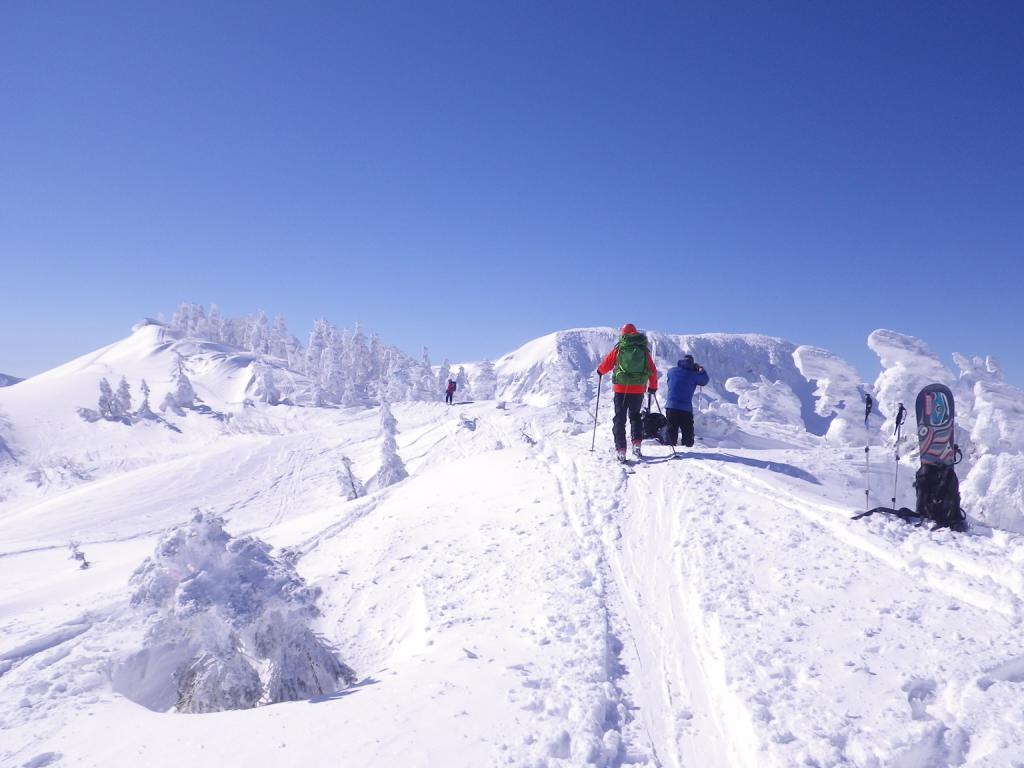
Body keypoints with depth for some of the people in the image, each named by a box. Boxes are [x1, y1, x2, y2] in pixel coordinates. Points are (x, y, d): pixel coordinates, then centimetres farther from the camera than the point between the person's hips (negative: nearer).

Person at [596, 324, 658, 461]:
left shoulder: (619, 348, -3)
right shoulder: (643, 349, 3)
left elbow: (606, 364, 4)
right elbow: (652, 370, 6)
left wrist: (600, 371, 27)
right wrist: (653, 386, 19)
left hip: (621, 389, -2)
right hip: (638, 389, 2)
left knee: (620, 418, 5)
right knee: (635, 415, 22)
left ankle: (620, 449, -4)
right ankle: (636, 442, 7)